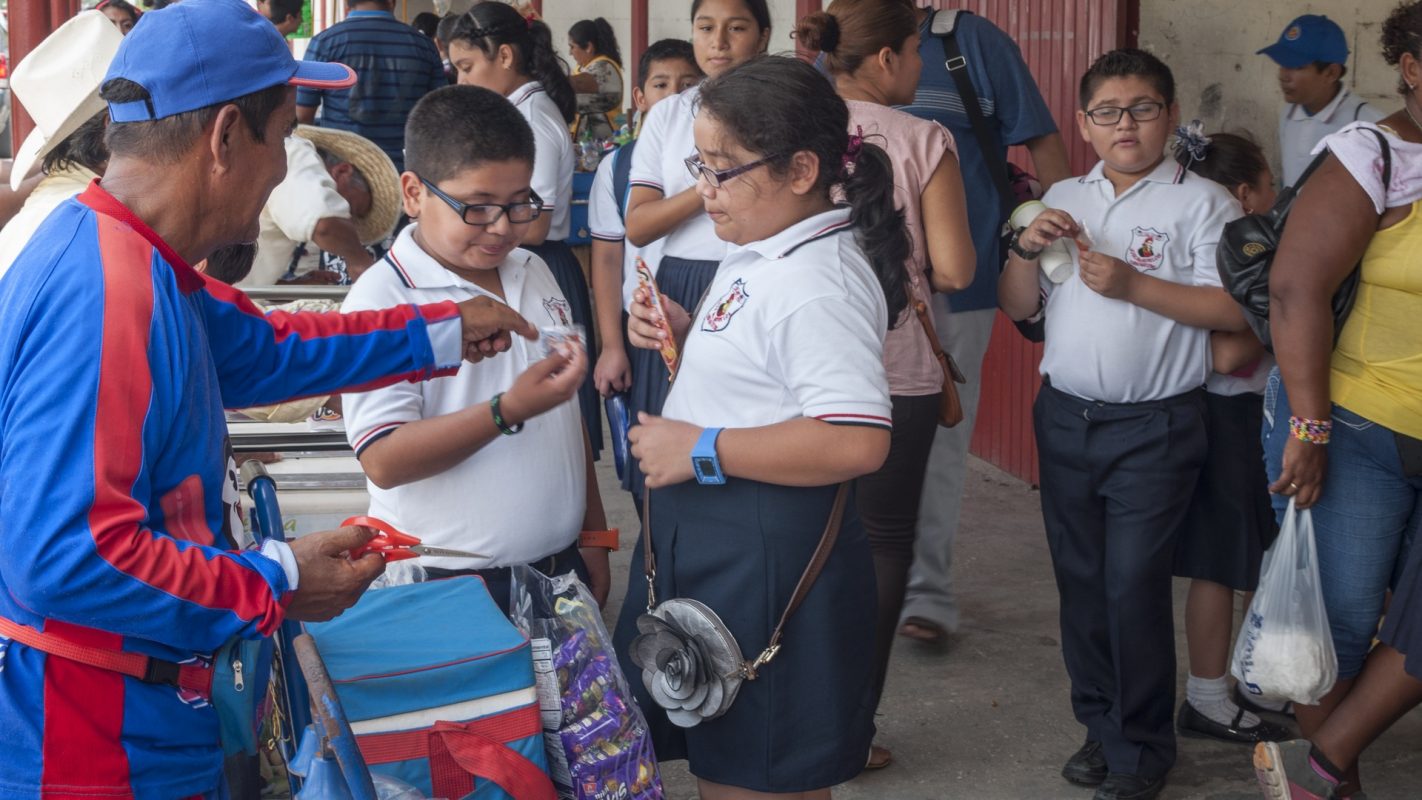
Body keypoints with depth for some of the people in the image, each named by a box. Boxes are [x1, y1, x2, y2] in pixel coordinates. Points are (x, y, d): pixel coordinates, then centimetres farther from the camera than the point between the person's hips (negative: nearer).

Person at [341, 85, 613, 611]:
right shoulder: (382, 300, -13)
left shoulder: (534, 275, 9)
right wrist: (508, 411, -29)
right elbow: (384, 462, -22)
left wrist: (594, 534, 17)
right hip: (449, 585, -6)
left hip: (561, 567, 6)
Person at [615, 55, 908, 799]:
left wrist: (703, 450, -25)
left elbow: (856, 442, -32)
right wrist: (683, 333, 7)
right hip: (707, 539, 10)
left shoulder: (820, 283, -22)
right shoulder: (757, 256, 10)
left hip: (767, 554, -10)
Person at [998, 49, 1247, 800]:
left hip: (1154, 427, -5)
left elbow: (1234, 308, -13)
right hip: (1065, 418, 5)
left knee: (1134, 584, -4)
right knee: (1079, 579, 12)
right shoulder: (1063, 199, 11)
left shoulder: (1202, 203, -5)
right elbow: (1018, 307, 11)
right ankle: (1099, 723, 27)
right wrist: (1027, 247, -8)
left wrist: (1132, 284, -19)